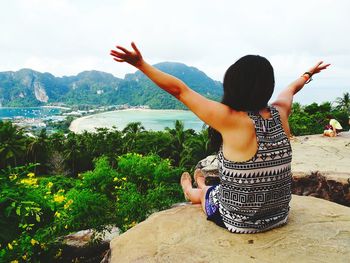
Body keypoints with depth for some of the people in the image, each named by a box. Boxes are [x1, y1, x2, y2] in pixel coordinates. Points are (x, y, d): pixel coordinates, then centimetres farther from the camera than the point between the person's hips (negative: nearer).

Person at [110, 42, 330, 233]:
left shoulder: (230, 120, -28)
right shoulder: (280, 113, -11)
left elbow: (180, 90, -22)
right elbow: (291, 89, 12)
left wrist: (141, 64, -13)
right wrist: (307, 75, 34)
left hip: (240, 223, -5)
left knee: (203, 193, 28)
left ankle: (192, 192, 62)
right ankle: (203, 188, 65)